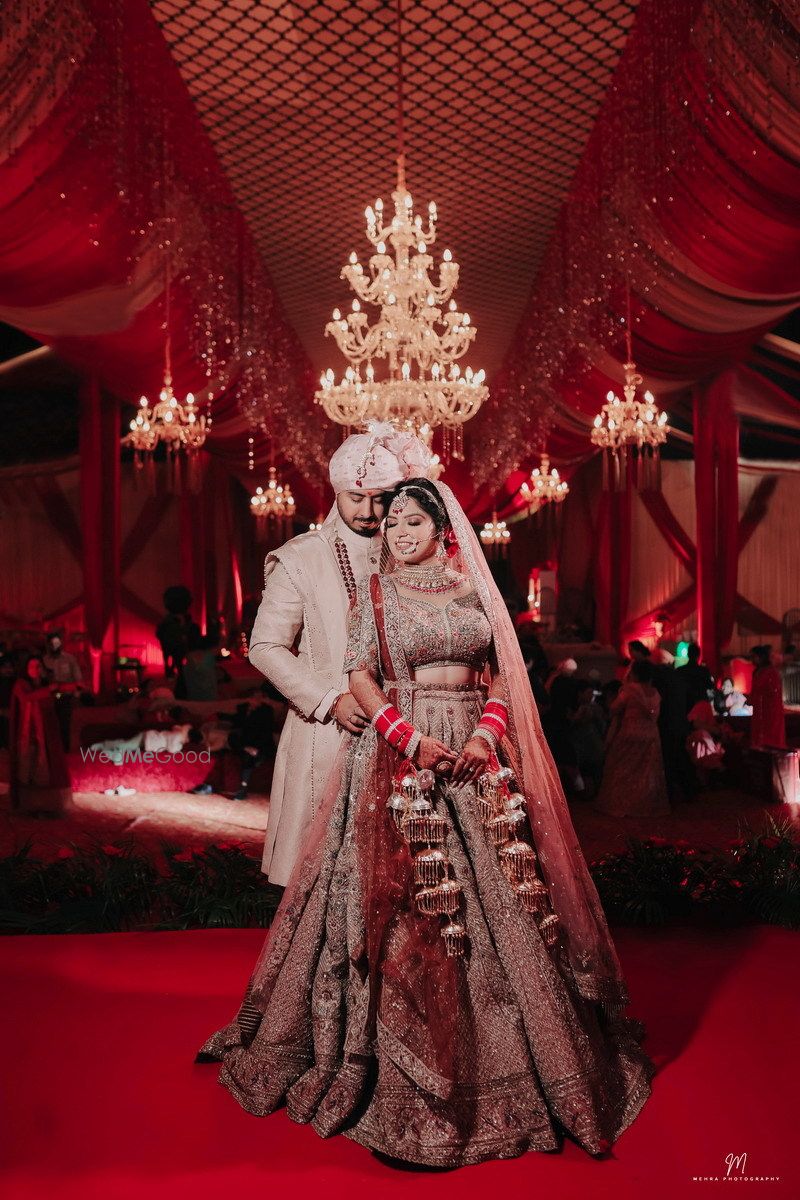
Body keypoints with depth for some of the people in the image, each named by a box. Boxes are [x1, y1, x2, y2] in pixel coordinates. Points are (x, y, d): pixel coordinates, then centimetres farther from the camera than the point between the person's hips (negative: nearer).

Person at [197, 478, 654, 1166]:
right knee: (408, 902, -4)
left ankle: (506, 1054, 22)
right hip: (402, 754, -2)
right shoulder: (375, 593, 5)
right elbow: (359, 678, -2)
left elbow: (503, 672, 9)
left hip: (479, 753, 3)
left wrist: (488, 730, -8)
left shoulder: (475, 590, 11)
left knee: (500, 893, 4)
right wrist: (411, 738, -15)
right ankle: (411, 1073, 10)